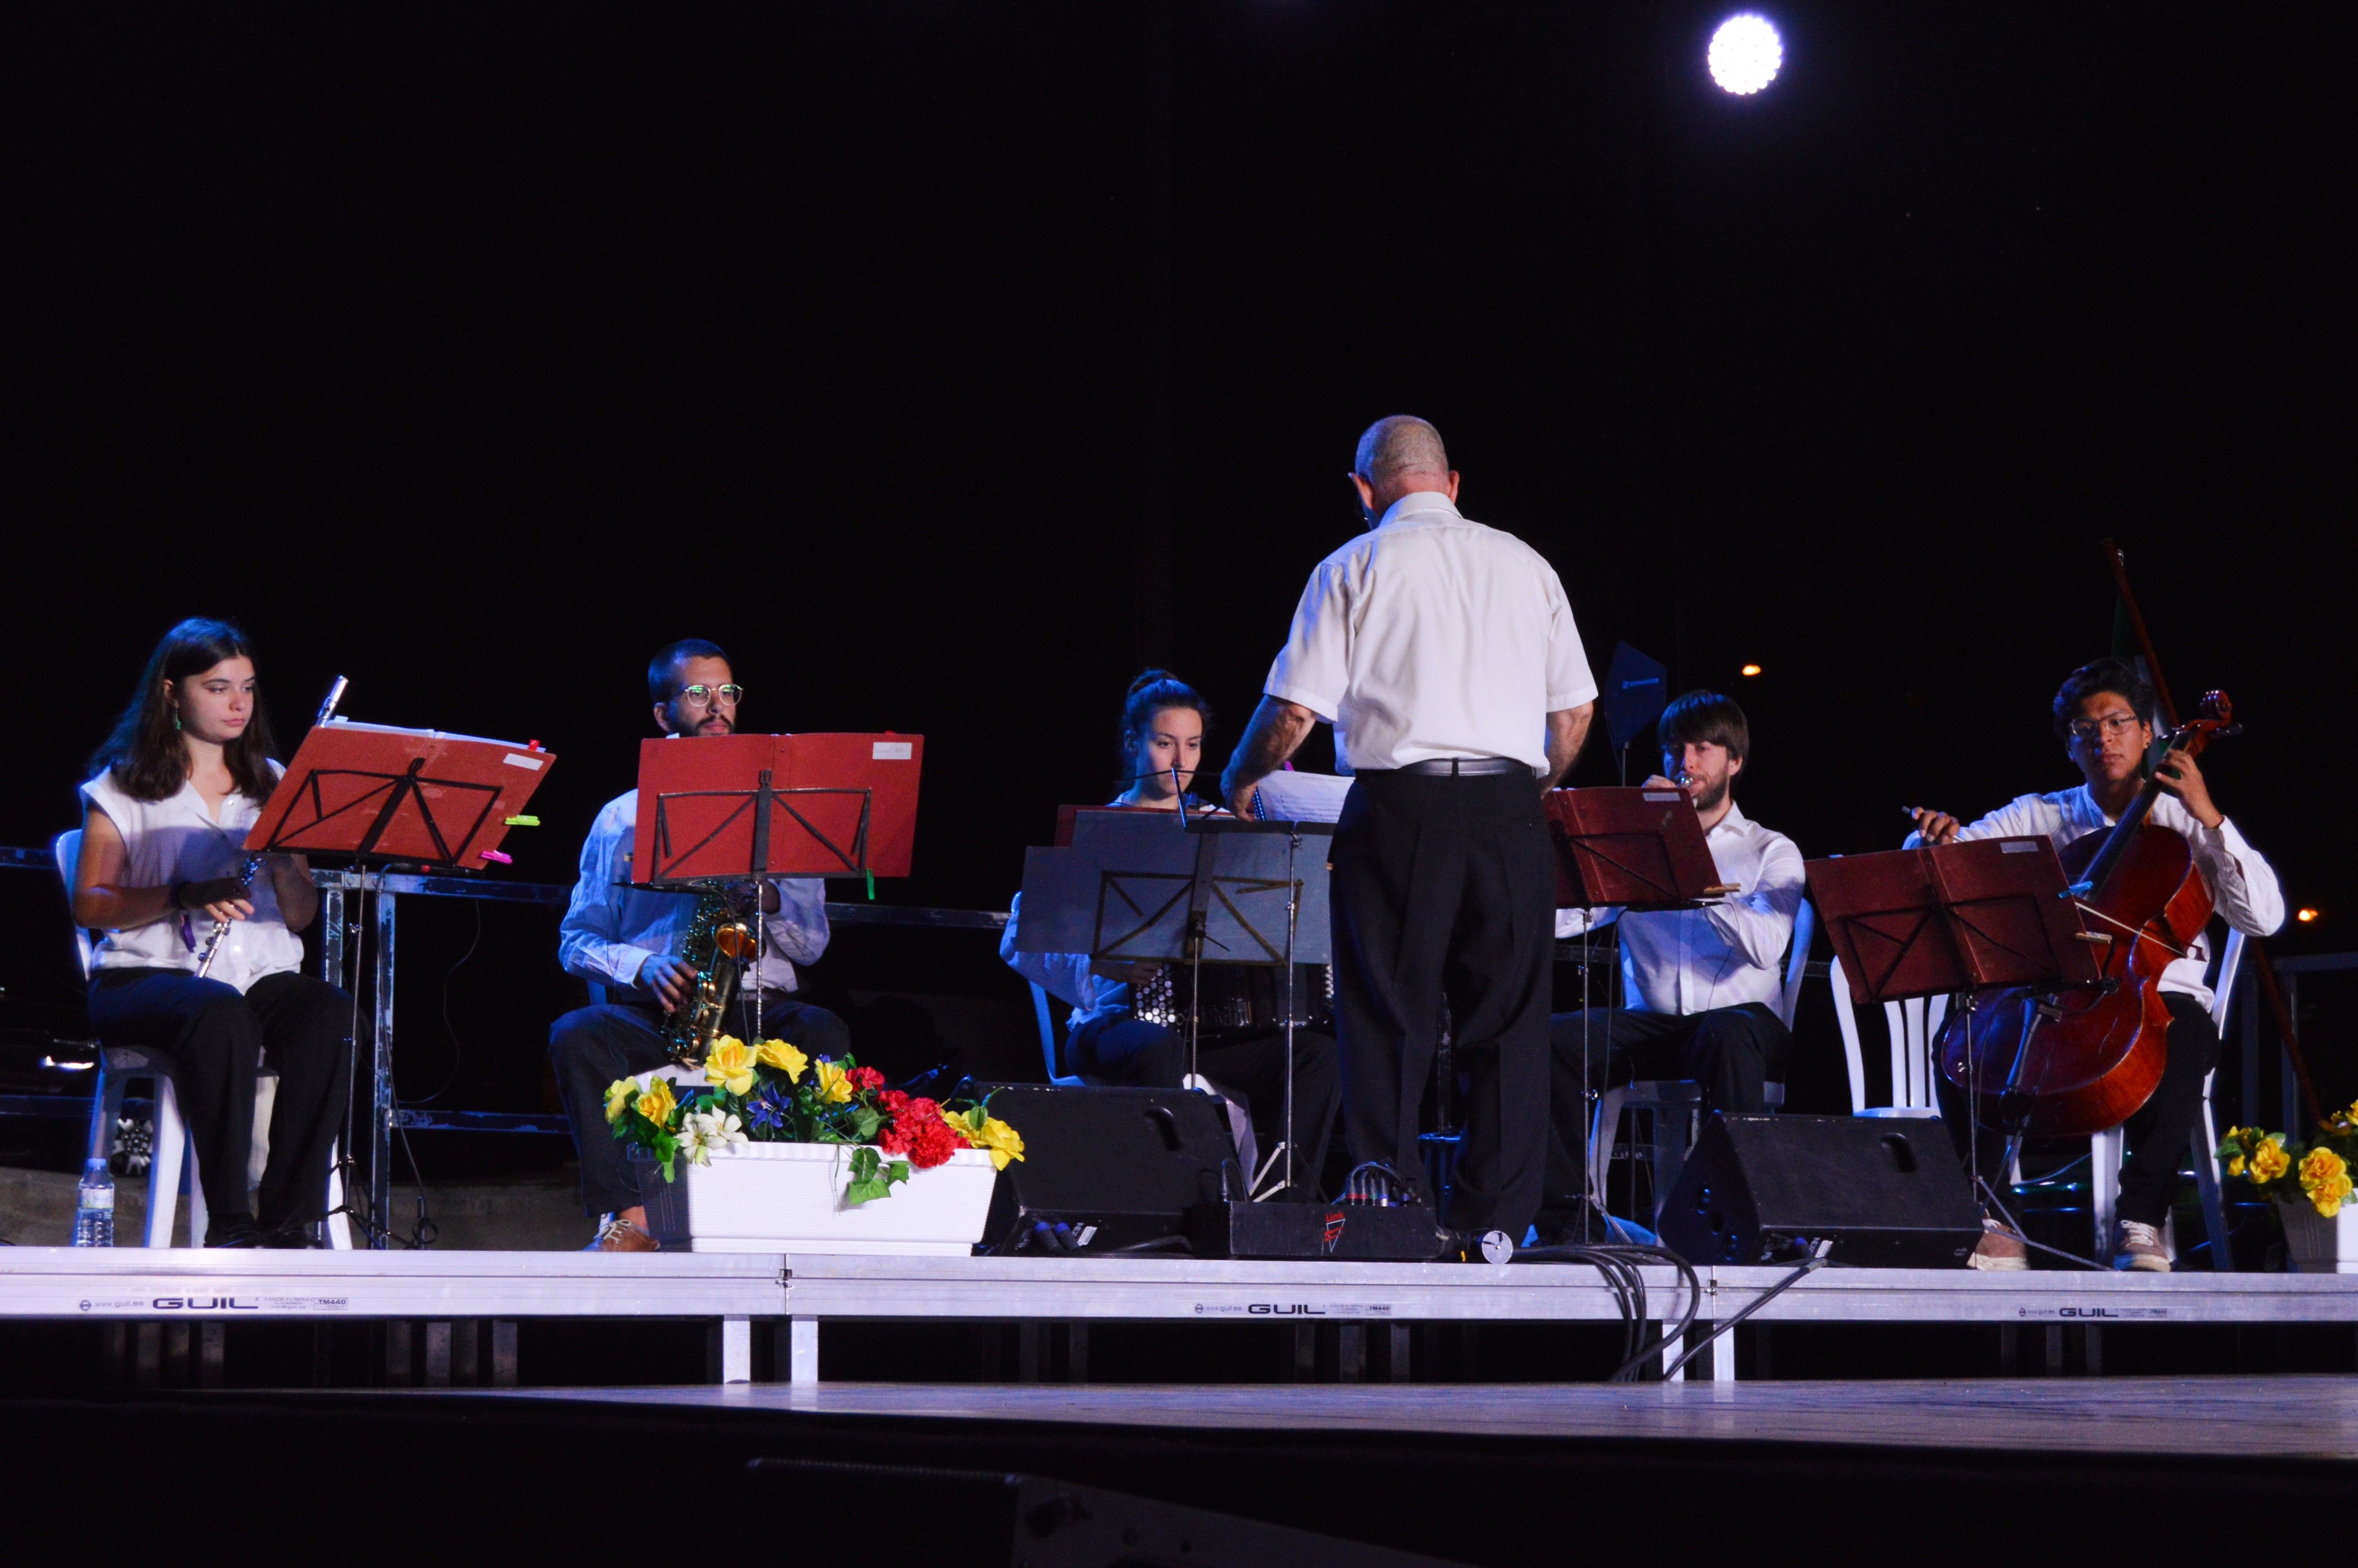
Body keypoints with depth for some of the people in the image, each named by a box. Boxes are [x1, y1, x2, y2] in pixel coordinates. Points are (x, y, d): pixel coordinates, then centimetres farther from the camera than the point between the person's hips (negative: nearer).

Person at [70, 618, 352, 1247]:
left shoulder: (270, 783, 19)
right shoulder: (126, 786, 8)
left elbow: (301, 917, 14)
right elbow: (87, 906, -2)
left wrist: (282, 861, -8)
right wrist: (180, 897, -17)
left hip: (262, 974, 3)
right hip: (151, 972, -3)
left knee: (329, 1011, -32)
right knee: (220, 1013, -39)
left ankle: (291, 1219, -33)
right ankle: (229, 1220, -36)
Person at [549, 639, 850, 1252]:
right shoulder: (621, 818, 16)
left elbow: (812, 943, 12)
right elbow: (576, 942, 10)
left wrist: (768, 898, -10)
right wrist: (643, 965, -11)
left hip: (755, 1009, 0)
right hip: (647, 1011, 0)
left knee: (822, 1034, -33)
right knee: (576, 1036, -33)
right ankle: (630, 1218, -37)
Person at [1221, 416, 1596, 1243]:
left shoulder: (1354, 568, 2)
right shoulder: (1525, 565, 12)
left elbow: (1294, 713, -2)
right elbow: (1574, 714, 12)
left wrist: (1239, 779, 15)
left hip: (1400, 810, -3)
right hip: (1510, 814, 3)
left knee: (1389, 1020, 2)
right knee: (1507, 1025, 7)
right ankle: (1495, 1229, 6)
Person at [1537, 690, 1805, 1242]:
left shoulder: (1771, 853, 10)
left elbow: (1765, 947, -12)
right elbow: (1560, 915, -1)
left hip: (1739, 1018, -2)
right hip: (1652, 1025, 3)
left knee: (1731, 1033, -39)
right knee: (1554, 1039, -26)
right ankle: (1564, 1214, -22)